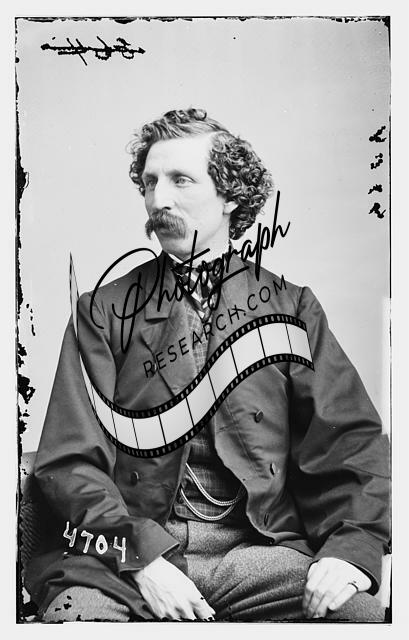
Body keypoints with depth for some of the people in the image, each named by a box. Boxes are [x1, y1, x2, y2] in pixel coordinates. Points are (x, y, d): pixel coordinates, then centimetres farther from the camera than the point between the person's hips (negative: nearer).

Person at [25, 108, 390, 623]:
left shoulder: (289, 306, 9)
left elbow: (352, 442, 4)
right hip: (126, 556, 0)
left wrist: (353, 547, -14)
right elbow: (70, 459, 0)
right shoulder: (104, 311, 6)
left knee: (361, 613, -25)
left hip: (257, 548, 1)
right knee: (78, 612, -30)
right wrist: (142, 557, -14)